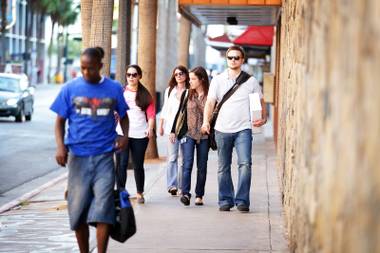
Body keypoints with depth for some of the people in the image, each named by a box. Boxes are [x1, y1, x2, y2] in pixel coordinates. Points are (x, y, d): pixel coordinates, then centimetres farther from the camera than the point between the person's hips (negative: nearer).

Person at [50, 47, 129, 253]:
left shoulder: (114, 88, 3)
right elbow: (60, 121, 5)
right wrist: (60, 147, -10)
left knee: (103, 207, -11)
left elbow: (123, 115, 17)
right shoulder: (70, 89, 1)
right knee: (78, 209, 7)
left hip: (104, 156, -1)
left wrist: (125, 135, -1)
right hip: (77, 156, 1)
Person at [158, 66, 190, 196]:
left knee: (182, 158, -4)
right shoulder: (169, 90, 15)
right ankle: (172, 185, -4)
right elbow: (165, 108, 19)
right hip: (171, 127, 3)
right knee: (172, 157, -3)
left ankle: (182, 186, 2)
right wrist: (160, 125, 16)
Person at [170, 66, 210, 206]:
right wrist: (173, 131, 10)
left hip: (204, 136, 0)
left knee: (202, 167, 6)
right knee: (187, 164, -13)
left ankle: (199, 195, 13)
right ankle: (185, 193, -19)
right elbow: (179, 113, 12)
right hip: (188, 134, 0)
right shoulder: (187, 94, 4)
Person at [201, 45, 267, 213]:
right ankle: (225, 200, 14)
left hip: (243, 129, -1)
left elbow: (260, 101, 15)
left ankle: (242, 200, -9)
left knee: (245, 164, -14)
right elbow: (210, 102, 1)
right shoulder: (218, 80, 7)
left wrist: (263, 118, -4)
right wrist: (206, 121, -14)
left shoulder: (251, 81, 8)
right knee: (223, 167, 6)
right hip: (222, 130, 1)